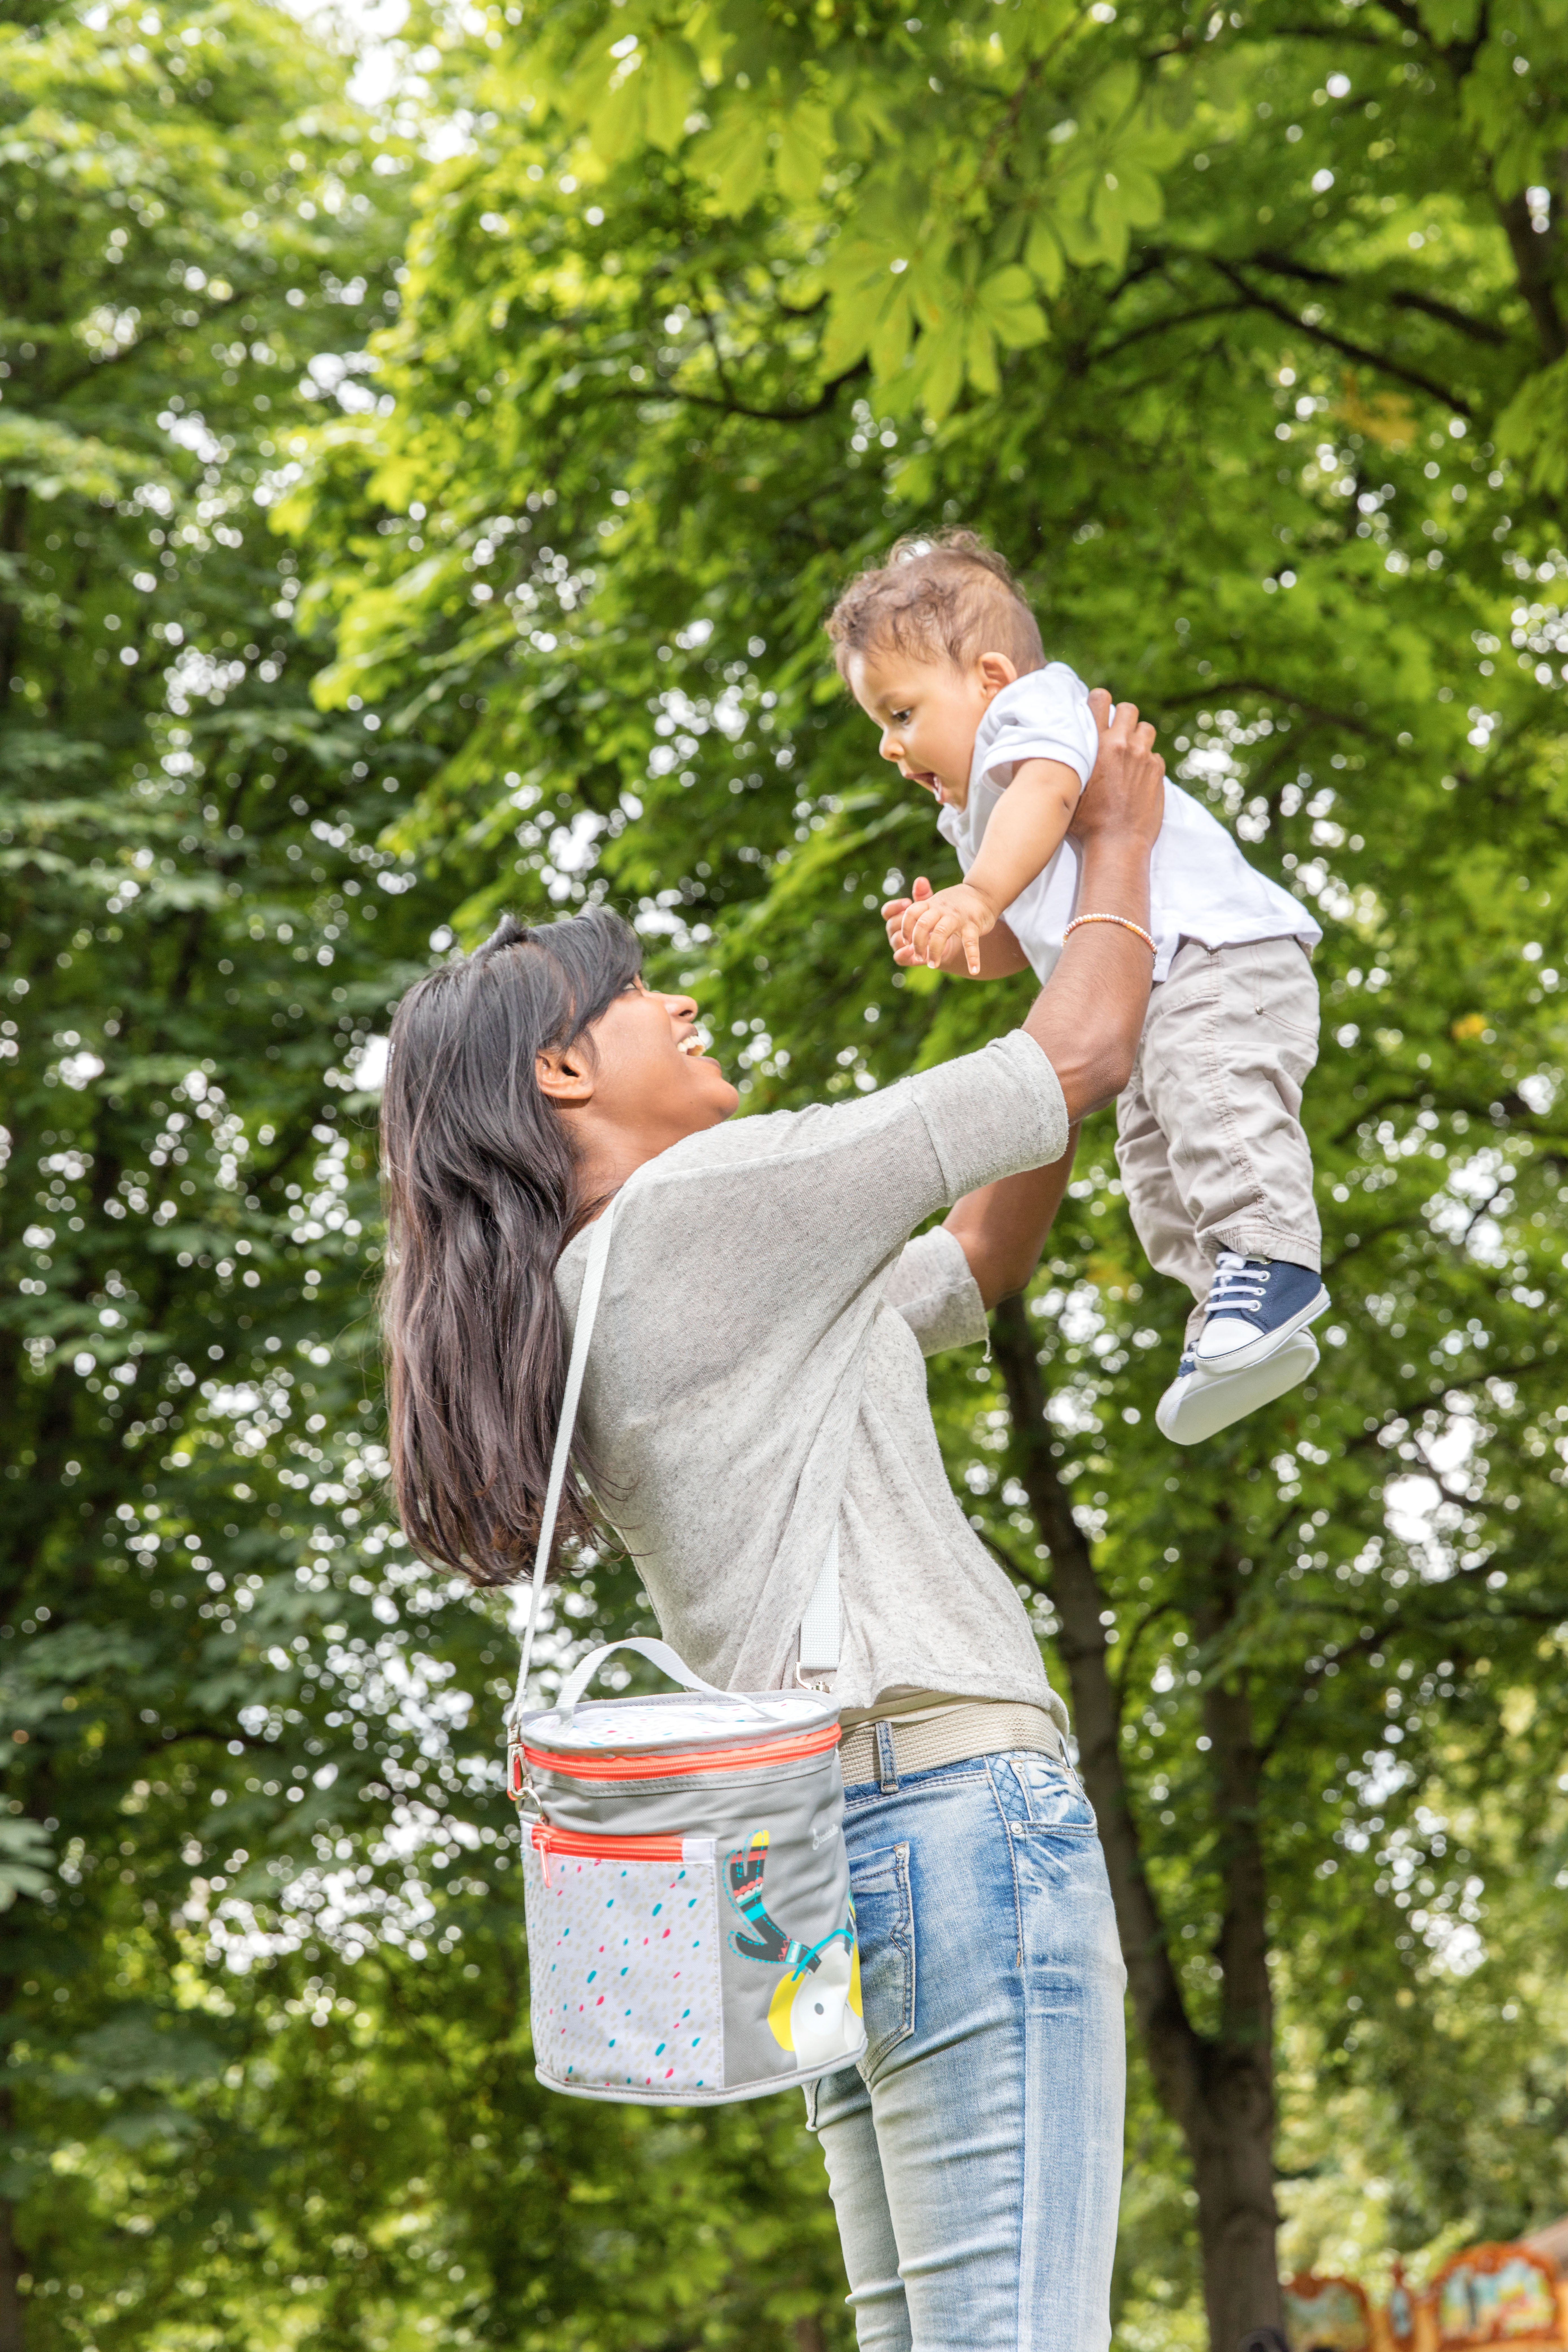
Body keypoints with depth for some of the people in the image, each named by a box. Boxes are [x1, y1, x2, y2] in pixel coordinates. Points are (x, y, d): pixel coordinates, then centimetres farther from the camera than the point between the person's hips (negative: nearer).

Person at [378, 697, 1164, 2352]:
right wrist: (1119, 837, 22)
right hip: (955, 1795, -10)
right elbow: (1086, 1053, 3)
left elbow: (980, 1265, 32)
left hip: (815, 1838, 10)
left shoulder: (590, 1315, 23)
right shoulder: (719, 1195, -4)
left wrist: (1054, 948, 29)